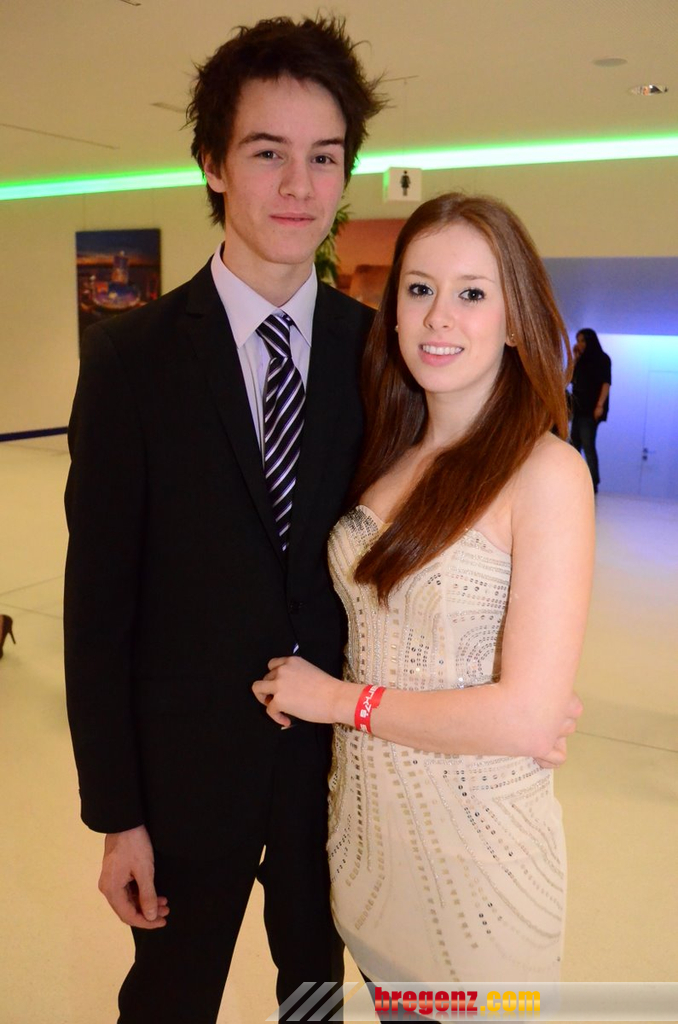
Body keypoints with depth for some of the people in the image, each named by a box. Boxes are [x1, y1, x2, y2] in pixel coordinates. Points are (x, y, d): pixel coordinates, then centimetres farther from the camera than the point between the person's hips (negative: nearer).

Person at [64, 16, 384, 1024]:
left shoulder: (378, 349, -5)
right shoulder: (133, 355, -12)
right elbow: (98, 599, -10)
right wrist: (116, 812, -8)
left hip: (340, 752, 2)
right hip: (190, 763, -2)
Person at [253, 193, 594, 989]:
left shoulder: (547, 473, -18)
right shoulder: (390, 454, 1)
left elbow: (528, 720, -22)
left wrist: (337, 698, -13)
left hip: (476, 837, -5)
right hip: (364, 818, 5)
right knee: (389, 995, 25)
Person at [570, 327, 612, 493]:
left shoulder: (602, 358, -4)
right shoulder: (583, 360, 17)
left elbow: (606, 383, -12)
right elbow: (570, 377, 13)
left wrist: (600, 405, -21)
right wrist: (575, 358, 6)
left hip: (591, 409, -8)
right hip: (579, 408, 8)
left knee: (587, 445, -12)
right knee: (574, 444, 11)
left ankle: (593, 484, -10)